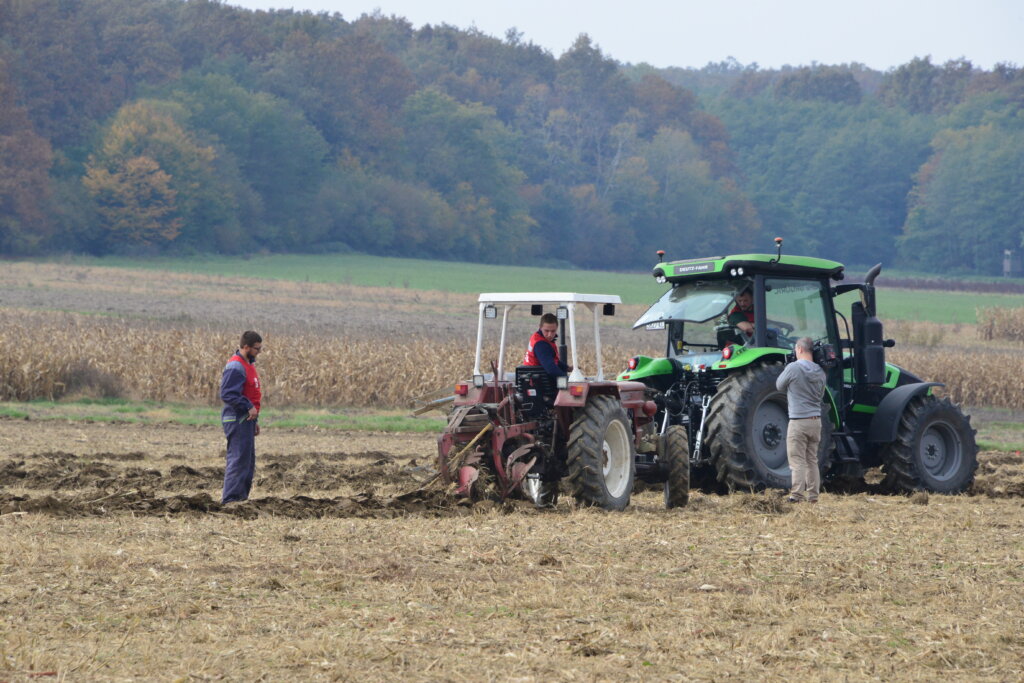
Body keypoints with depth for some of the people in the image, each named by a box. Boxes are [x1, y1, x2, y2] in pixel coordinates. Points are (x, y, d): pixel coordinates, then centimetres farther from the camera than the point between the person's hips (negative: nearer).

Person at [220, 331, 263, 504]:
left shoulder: (248, 365, 17)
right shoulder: (235, 367, -16)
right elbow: (228, 395, -24)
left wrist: (254, 421, 23)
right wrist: (249, 407, -24)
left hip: (246, 420, 11)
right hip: (237, 420, -11)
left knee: (248, 462, 14)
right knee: (239, 459, -11)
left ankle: (241, 497, 19)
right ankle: (231, 498, -10)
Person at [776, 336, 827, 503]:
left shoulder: (793, 368, -11)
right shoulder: (820, 372, 5)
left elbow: (779, 386, 3)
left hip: (798, 421, -6)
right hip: (816, 420, 6)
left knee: (797, 460, -5)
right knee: (812, 461, 12)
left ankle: (797, 494, -11)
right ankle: (813, 494, 13)